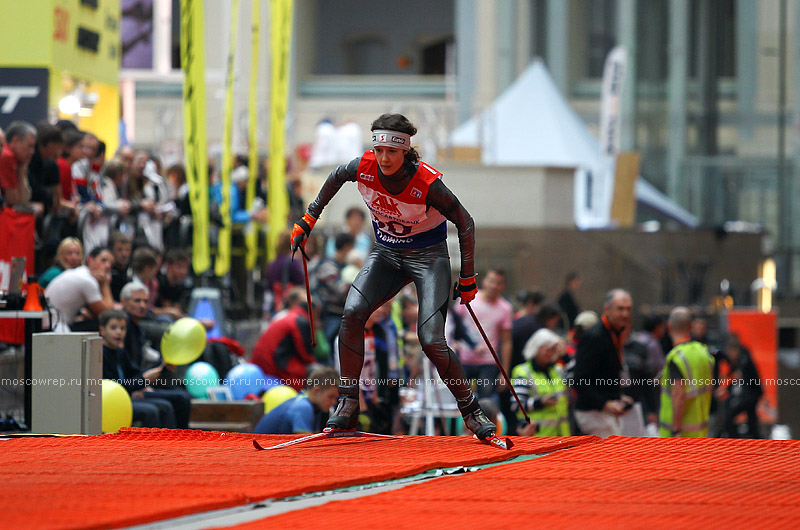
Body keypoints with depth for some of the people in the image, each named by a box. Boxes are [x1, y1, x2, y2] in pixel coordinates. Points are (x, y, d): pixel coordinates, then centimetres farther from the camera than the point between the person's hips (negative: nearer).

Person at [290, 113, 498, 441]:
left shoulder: (427, 183, -28)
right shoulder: (364, 168, -18)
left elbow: (465, 223, -15)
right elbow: (336, 177, 7)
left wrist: (467, 278, -11)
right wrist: (309, 219, 10)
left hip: (428, 256, -4)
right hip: (386, 254, 4)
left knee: (431, 340, -17)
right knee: (352, 313, -19)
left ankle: (471, 412, 1)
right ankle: (347, 406, -12)